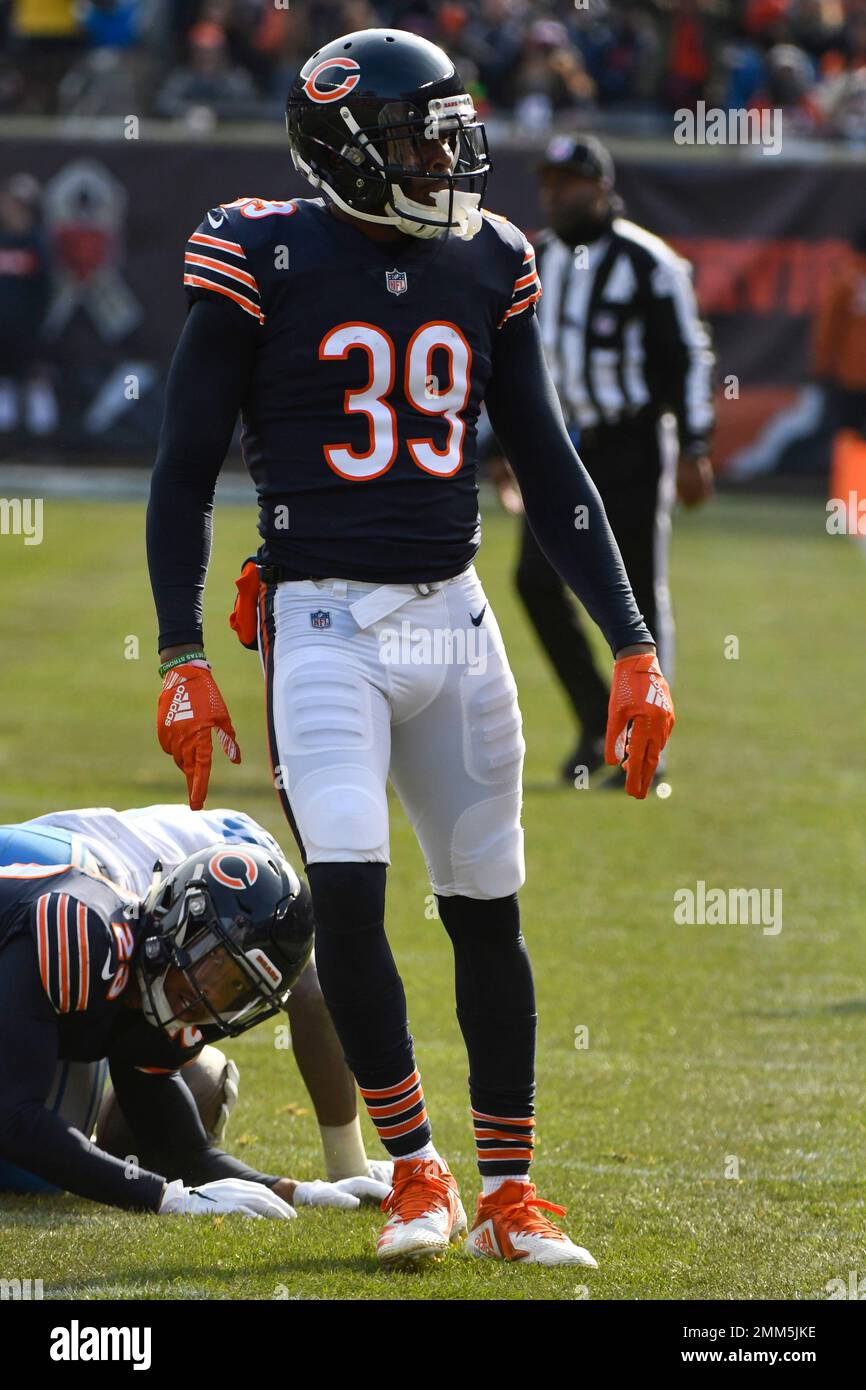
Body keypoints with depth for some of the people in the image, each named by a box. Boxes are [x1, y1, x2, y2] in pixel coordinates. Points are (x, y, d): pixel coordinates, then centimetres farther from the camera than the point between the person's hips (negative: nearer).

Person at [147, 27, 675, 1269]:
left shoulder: (488, 268, 6)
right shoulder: (265, 261, -7)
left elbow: (549, 474, 12)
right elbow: (186, 471, -2)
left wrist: (634, 646, 7)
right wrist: (183, 661, -8)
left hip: (453, 619, 4)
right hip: (324, 619, -4)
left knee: (487, 910, 6)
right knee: (347, 891, -18)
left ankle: (509, 1193, 16)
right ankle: (414, 1167, -2)